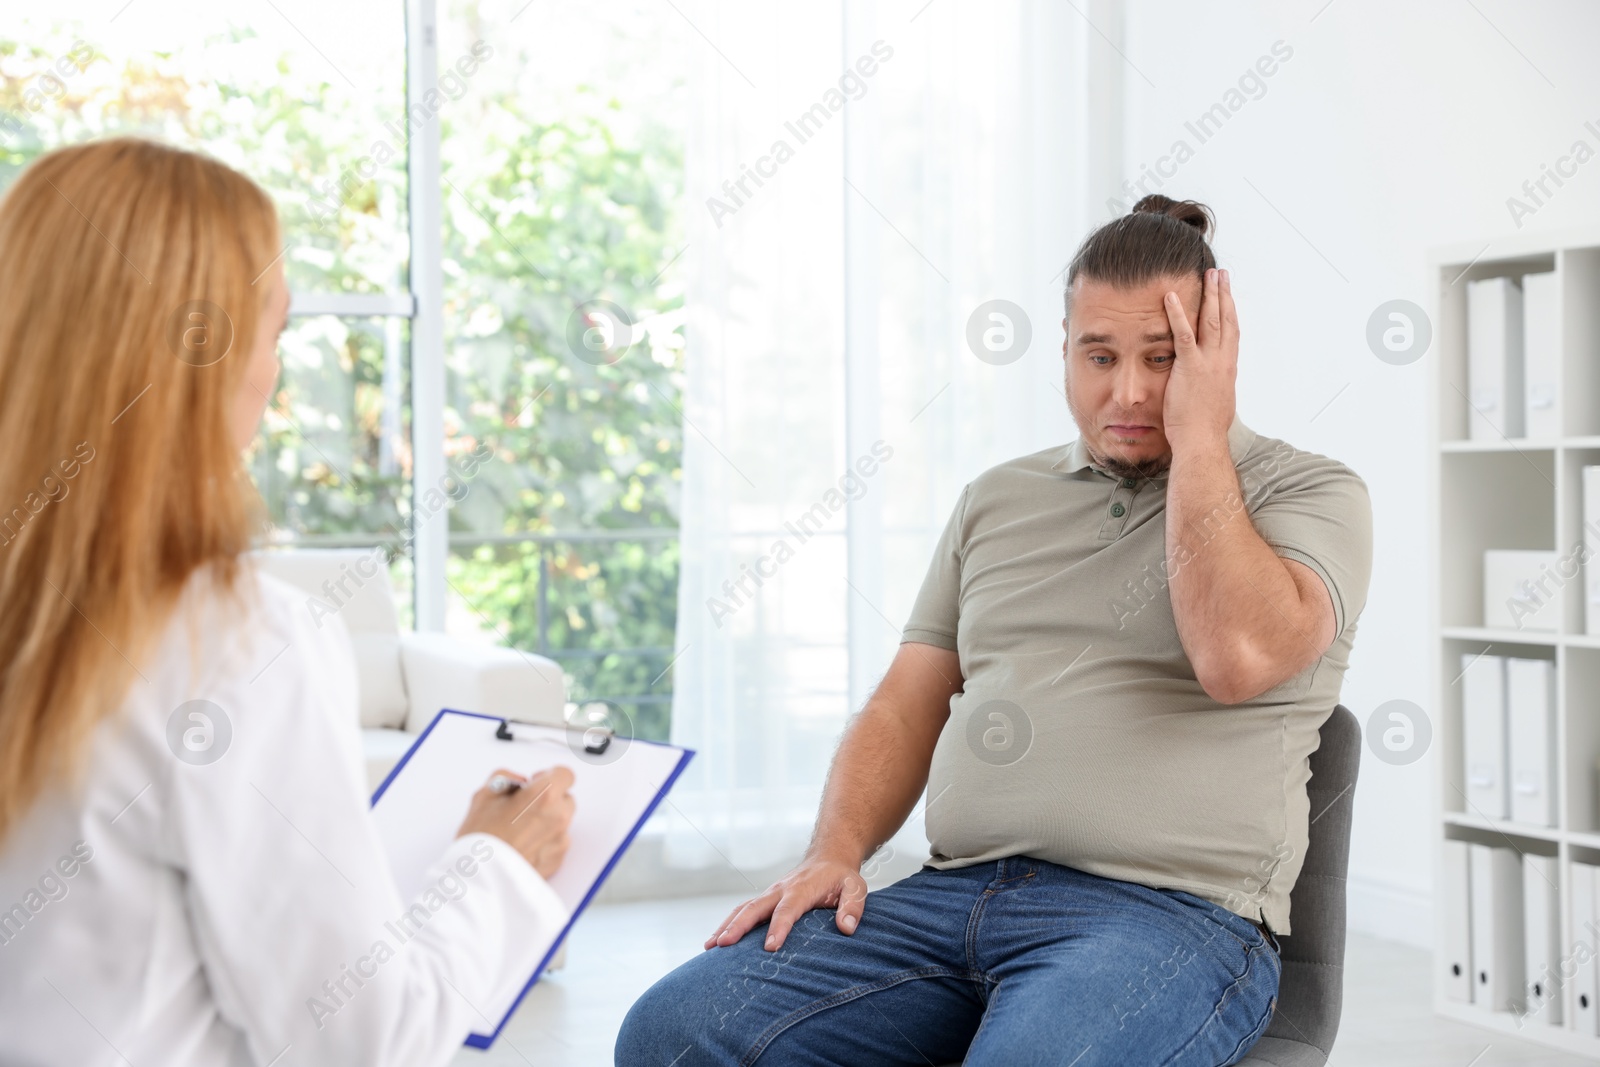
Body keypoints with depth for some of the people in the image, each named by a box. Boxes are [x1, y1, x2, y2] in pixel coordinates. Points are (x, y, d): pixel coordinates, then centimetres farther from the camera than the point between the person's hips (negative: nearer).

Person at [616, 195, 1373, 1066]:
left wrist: (1199, 436, -7)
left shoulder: (1309, 494, 5)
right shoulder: (998, 500, 21)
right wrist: (834, 855, 1)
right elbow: (905, 706, 19)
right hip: (951, 895, 5)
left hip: (1169, 914, -5)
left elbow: (1237, 657, -17)